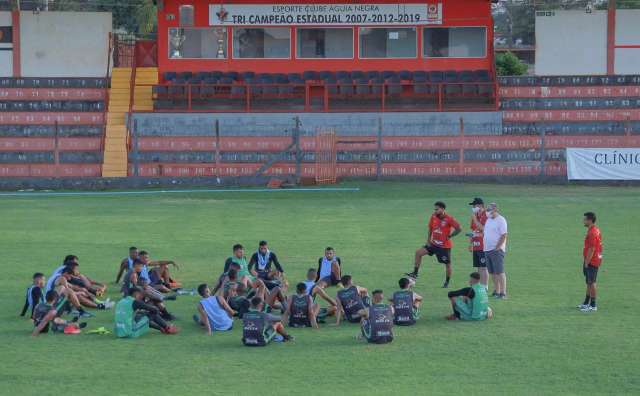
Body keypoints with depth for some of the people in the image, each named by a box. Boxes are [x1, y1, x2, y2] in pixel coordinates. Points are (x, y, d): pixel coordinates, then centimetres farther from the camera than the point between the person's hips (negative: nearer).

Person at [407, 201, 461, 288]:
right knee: (418, 252, -7)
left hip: (445, 246, -5)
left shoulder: (449, 219, -17)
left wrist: (449, 236, -14)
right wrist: (428, 239, 5)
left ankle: (447, 282, 22)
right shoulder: (433, 217, -2)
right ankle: (415, 273, -2)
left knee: (447, 264, 2)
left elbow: (459, 229, -15)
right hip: (433, 244, 5)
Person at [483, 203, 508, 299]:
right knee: (493, 272, 10)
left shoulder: (501, 220, -9)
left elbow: (504, 236, -14)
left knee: (499, 272, -9)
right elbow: (485, 232, 25)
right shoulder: (488, 220, 16)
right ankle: (496, 291, 16)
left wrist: (497, 248, -17)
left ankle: (503, 293, -9)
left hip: (496, 250, -8)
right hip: (487, 249, 8)